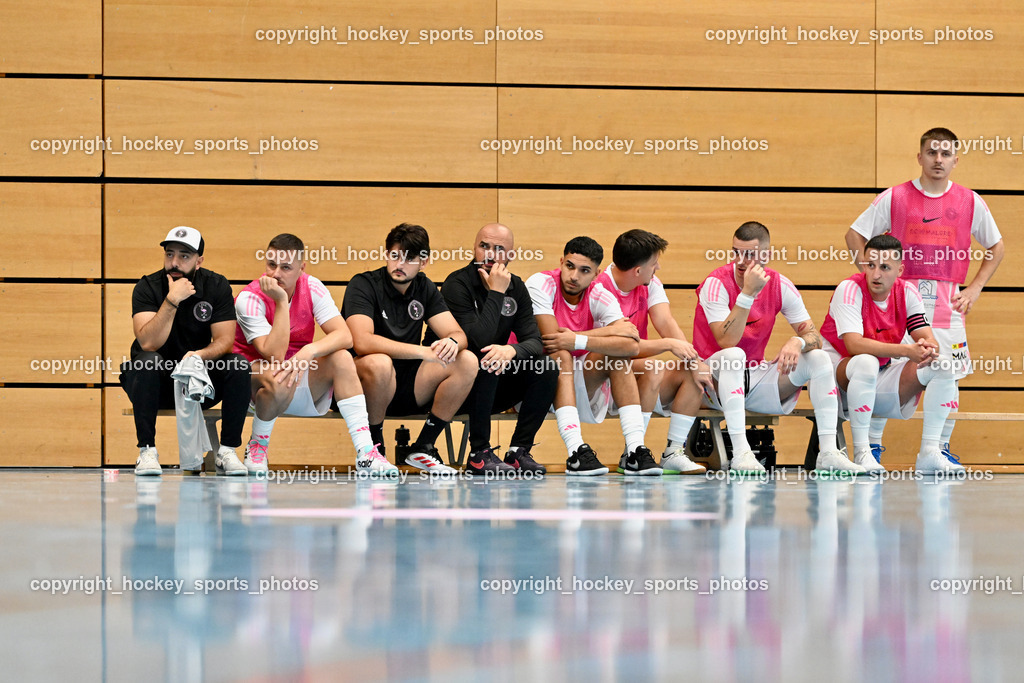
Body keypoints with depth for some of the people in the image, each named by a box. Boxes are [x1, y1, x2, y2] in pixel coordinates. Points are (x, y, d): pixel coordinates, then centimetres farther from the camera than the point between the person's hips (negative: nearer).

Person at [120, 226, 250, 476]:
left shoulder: (217, 286, -4)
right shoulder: (147, 288, -11)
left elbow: (224, 340, -11)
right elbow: (148, 343, -25)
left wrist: (200, 355, -31)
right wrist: (172, 301, -33)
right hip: (159, 384, -2)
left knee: (238, 364, -24)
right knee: (148, 361, -33)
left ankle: (227, 450, -15)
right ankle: (147, 450, -27)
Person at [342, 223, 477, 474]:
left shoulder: (425, 289, 7)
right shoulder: (364, 285, -12)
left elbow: (459, 335, 1)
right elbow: (362, 342, -27)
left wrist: (452, 341, -26)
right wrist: (422, 352, -32)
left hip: (407, 388, 6)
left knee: (467, 361, -13)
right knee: (379, 362, -38)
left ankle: (422, 447, -4)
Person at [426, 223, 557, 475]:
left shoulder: (516, 288, 5)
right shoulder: (457, 284, -15)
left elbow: (534, 341, -7)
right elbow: (479, 341, -27)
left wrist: (512, 350, -29)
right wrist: (496, 293, -25)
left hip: (491, 389, 6)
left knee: (546, 368, -13)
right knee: (486, 363, -35)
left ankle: (519, 451, -9)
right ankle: (479, 454, -24)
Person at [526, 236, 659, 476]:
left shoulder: (600, 297, -6)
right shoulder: (541, 284, -15)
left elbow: (631, 345, -23)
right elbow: (552, 338, -27)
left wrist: (577, 341, -34)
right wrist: (611, 331, -19)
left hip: (576, 386, 4)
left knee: (619, 354, -16)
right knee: (561, 356, -32)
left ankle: (635, 450, -25)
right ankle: (576, 453, -43)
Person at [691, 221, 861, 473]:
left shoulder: (781, 286, -1)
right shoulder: (716, 284, -15)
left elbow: (814, 337, -2)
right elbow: (726, 342, -27)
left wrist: (797, 342, -27)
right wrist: (748, 293, -31)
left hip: (756, 378, 5)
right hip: (716, 382, -5)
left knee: (818, 358, -13)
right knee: (734, 355, -37)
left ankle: (828, 452, -21)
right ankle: (740, 453, -43)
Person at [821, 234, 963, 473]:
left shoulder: (907, 292, -1)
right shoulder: (850, 289, -18)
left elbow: (929, 341, -6)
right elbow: (854, 344, -30)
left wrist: (928, 348, -33)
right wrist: (907, 351, -39)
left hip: (880, 386, 6)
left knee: (943, 365, -11)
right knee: (866, 362, -38)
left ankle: (929, 453, -12)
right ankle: (861, 453, -31)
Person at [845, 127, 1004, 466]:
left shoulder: (970, 202, 5)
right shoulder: (894, 198, 1)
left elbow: (996, 248, 16)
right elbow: (854, 235, 7)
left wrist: (975, 288, 7)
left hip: (948, 303, 2)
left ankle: (942, 448, 16)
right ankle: (872, 447, 4)